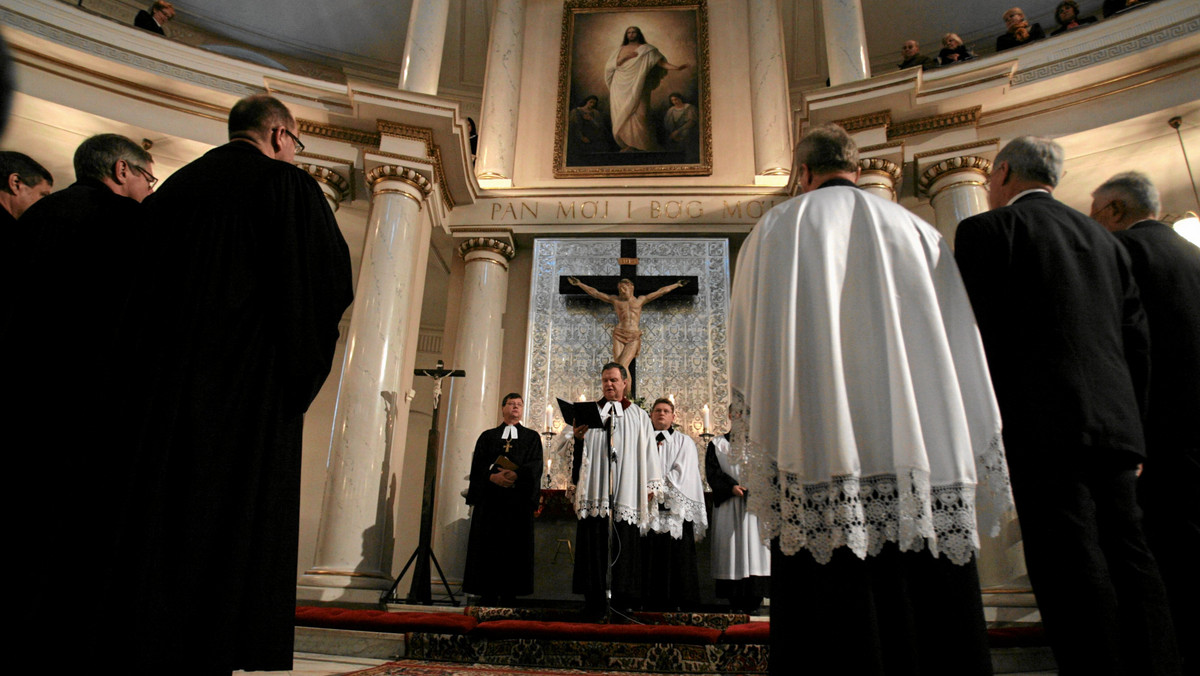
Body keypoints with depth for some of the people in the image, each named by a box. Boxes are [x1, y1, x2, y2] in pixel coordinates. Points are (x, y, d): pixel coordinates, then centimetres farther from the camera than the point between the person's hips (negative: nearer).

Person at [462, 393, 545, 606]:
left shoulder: (532, 437, 15)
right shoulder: (487, 436, 17)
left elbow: (535, 466, 0)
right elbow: (477, 466, 4)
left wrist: (516, 474, -19)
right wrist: (493, 476, -16)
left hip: (519, 499, -1)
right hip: (489, 499, 1)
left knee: (514, 547, -4)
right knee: (488, 547, -3)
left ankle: (508, 595, 0)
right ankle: (487, 595, 1)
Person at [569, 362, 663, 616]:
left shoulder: (639, 416, 12)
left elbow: (648, 452, 8)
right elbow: (580, 451, 10)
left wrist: (651, 485, 0)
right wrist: (578, 438, -12)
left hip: (626, 491, -1)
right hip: (595, 491, 1)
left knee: (625, 547, -3)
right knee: (594, 546, -2)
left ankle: (624, 603, 3)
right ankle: (595, 603, 4)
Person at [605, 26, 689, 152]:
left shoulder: (646, 49, 4)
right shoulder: (620, 50, 14)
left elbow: (661, 62, -6)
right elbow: (609, 66, 3)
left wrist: (676, 67, -21)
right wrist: (623, 58, -11)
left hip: (637, 89, -4)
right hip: (620, 90, 4)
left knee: (639, 115, -11)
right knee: (621, 117, 1)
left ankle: (647, 147, -3)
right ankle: (627, 145, 10)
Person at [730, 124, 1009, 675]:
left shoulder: (775, 229, 8)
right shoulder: (918, 232, 13)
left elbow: (747, 349, 6)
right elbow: (961, 345, 11)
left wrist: (766, 435, 14)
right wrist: (970, 448, 17)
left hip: (817, 453, -2)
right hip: (917, 453, 2)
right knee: (926, 601, 7)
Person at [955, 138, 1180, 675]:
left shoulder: (986, 229, 0)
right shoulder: (1103, 239, 21)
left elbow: (976, 334, -9)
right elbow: (1137, 342, 19)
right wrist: (1129, 423, 23)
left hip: (1043, 425, -7)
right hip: (1114, 422, 8)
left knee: (1069, 563, -6)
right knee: (1127, 555, 12)